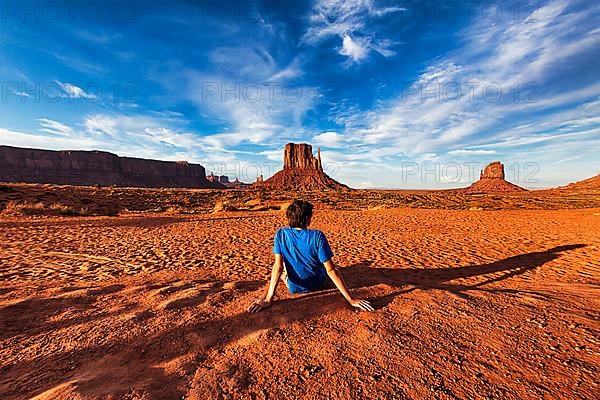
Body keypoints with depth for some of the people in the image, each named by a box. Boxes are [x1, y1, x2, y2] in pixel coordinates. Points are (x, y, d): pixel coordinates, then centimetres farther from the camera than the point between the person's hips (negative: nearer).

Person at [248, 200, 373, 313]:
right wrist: (351, 299, -21)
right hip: (319, 285, -1)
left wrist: (268, 299, -20)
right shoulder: (317, 236, -26)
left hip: (294, 288, 2)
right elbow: (330, 270, -27)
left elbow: (278, 266, -23)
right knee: (334, 268, 31)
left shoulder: (281, 234, -19)